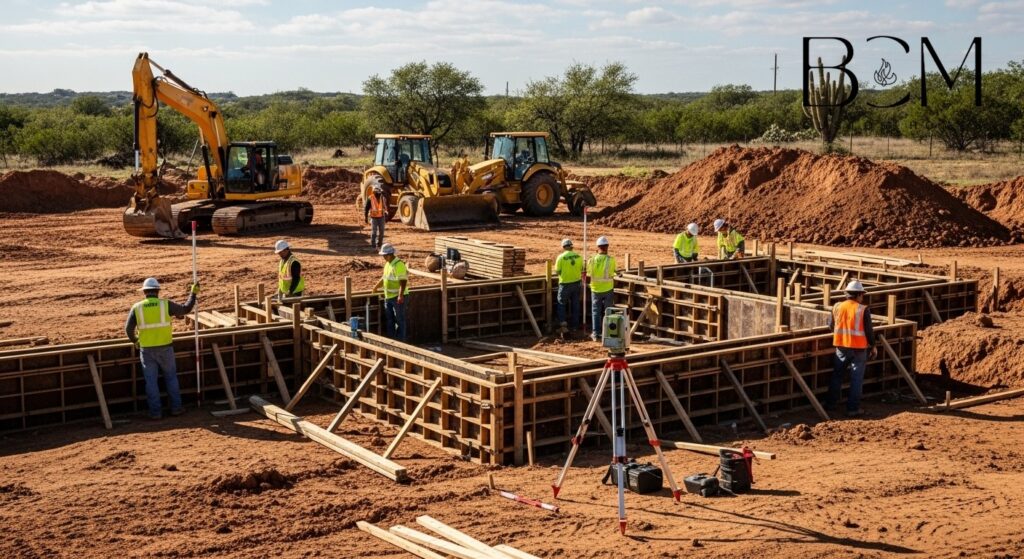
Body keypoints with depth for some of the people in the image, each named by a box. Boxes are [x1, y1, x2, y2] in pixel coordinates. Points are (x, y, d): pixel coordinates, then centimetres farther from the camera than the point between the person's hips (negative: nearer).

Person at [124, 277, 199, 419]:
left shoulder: (137, 307, -2)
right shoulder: (166, 304, -6)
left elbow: (128, 329, 0)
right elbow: (185, 309, 7)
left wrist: (135, 341, 20)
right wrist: (193, 293, 20)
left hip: (147, 350, 0)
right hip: (165, 348, 0)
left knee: (151, 381, 7)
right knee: (171, 377, 15)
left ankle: (155, 412, 8)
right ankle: (176, 407, 16)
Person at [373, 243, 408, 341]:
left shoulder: (399, 264, -18)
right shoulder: (387, 264, 11)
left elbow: (403, 281, -25)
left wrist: (401, 296, -33)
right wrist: (376, 287, 25)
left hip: (398, 297, -9)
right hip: (388, 297, 9)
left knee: (399, 320, -2)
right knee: (389, 320, 14)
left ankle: (400, 341, 3)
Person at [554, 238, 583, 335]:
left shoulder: (561, 257, -15)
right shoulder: (578, 256, -3)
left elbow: (557, 271, -8)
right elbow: (582, 270, 3)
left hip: (565, 284, -4)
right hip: (577, 283, 4)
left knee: (561, 304, 10)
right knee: (575, 305, 13)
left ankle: (563, 325, -3)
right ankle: (575, 326, 19)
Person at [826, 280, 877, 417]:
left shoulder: (837, 307, 0)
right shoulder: (863, 310, -12)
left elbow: (831, 326, 9)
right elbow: (869, 330, -8)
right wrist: (873, 346, 6)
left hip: (841, 346, 4)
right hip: (859, 348, -4)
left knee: (837, 374, 17)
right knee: (856, 378, 4)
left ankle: (830, 403, 23)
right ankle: (853, 408, 5)